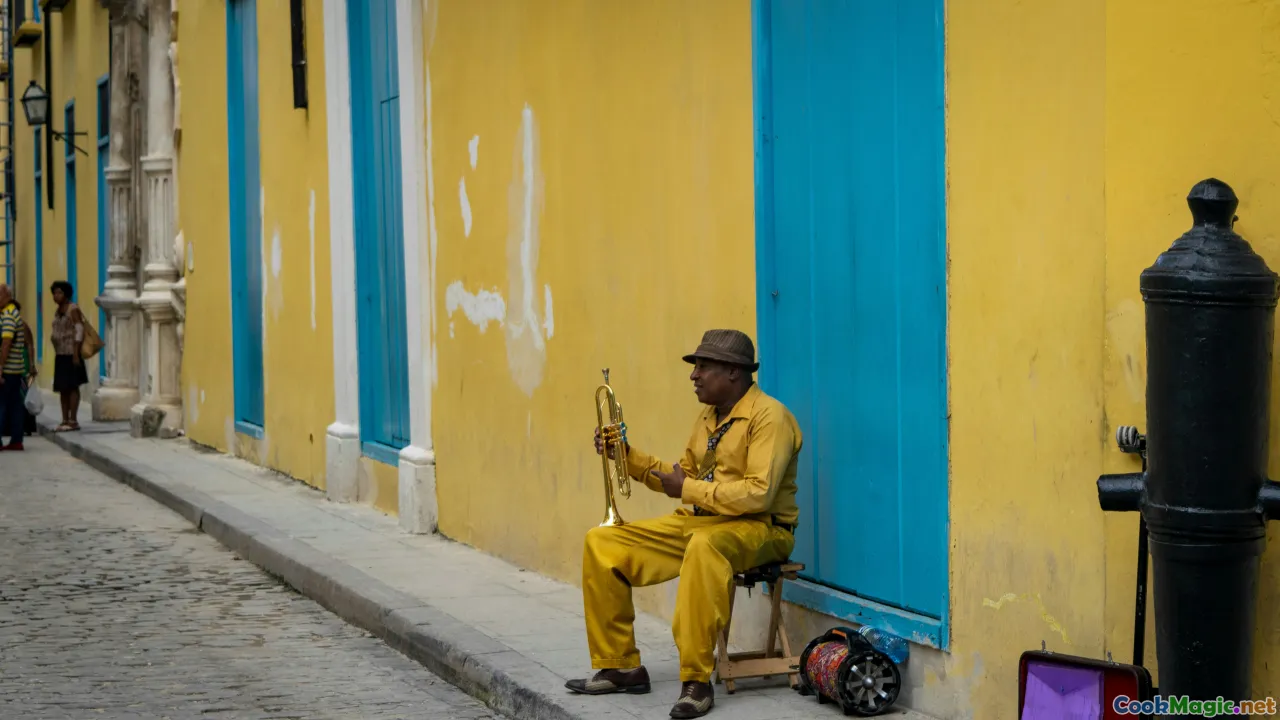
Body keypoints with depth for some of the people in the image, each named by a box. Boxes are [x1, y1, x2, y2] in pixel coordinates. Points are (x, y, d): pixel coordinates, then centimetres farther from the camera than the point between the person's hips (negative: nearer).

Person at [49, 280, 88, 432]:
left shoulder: (73, 309, -10)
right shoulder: (59, 311, 15)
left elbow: (79, 331, -15)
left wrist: (76, 354, -20)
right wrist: (56, 354, 15)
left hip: (71, 353, -8)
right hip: (60, 354, 8)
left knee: (72, 386, -8)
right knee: (62, 388, 6)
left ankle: (73, 421, -7)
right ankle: (65, 420, 9)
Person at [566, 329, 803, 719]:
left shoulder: (768, 416, -14)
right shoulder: (709, 417, 13)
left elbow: (757, 495, -25)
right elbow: (685, 476, 22)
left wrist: (689, 490, -19)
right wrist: (629, 456, 10)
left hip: (758, 528, -9)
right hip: (698, 522, 9)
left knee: (704, 546, -44)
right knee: (601, 543, 0)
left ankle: (697, 681, -38)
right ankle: (620, 666, 4)